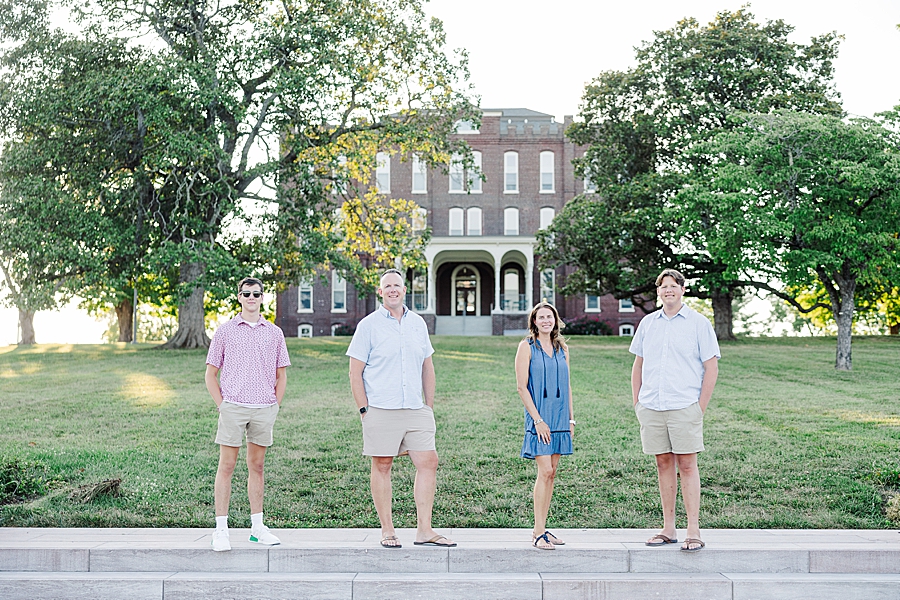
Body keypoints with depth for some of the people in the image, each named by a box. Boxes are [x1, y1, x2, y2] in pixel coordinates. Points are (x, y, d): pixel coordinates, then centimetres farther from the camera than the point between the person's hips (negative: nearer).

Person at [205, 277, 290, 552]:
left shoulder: (274, 333, 9)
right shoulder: (225, 331, 4)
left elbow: (281, 375, 14)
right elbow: (211, 374, 7)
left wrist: (275, 406, 5)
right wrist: (221, 405, -2)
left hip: (264, 408, 2)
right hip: (233, 407, -2)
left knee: (257, 466, 10)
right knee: (226, 466, -2)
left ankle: (257, 526, 17)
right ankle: (221, 529, 2)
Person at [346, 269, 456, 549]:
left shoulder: (418, 323, 12)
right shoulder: (369, 325, -1)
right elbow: (355, 372, -2)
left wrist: (430, 406, 12)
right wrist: (364, 410, -8)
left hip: (416, 410, 4)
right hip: (381, 410, -4)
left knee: (428, 462, 0)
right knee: (382, 466, 3)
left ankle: (424, 530, 7)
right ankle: (387, 531, 13)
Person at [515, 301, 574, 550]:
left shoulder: (562, 348, 13)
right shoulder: (527, 347, -3)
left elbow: (567, 385, 16)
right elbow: (521, 386, -7)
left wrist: (571, 418, 10)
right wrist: (537, 419, -13)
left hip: (560, 418, 5)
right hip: (538, 418, -5)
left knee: (551, 473, 7)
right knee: (545, 471, -11)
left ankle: (541, 528, 14)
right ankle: (538, 532, -6)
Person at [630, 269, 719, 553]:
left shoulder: (698, 323, 0)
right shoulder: (647, 323, 12)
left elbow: (711, 367, -1)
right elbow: (638, 364, 19)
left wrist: (700, 407, -6)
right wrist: (636, 401, 10)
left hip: (684, 407, -4)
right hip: (651, 407, 4)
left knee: (687, 465, -4)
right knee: (663, 463, 9)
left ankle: (694, 532, 1)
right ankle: (668, 529, 16)